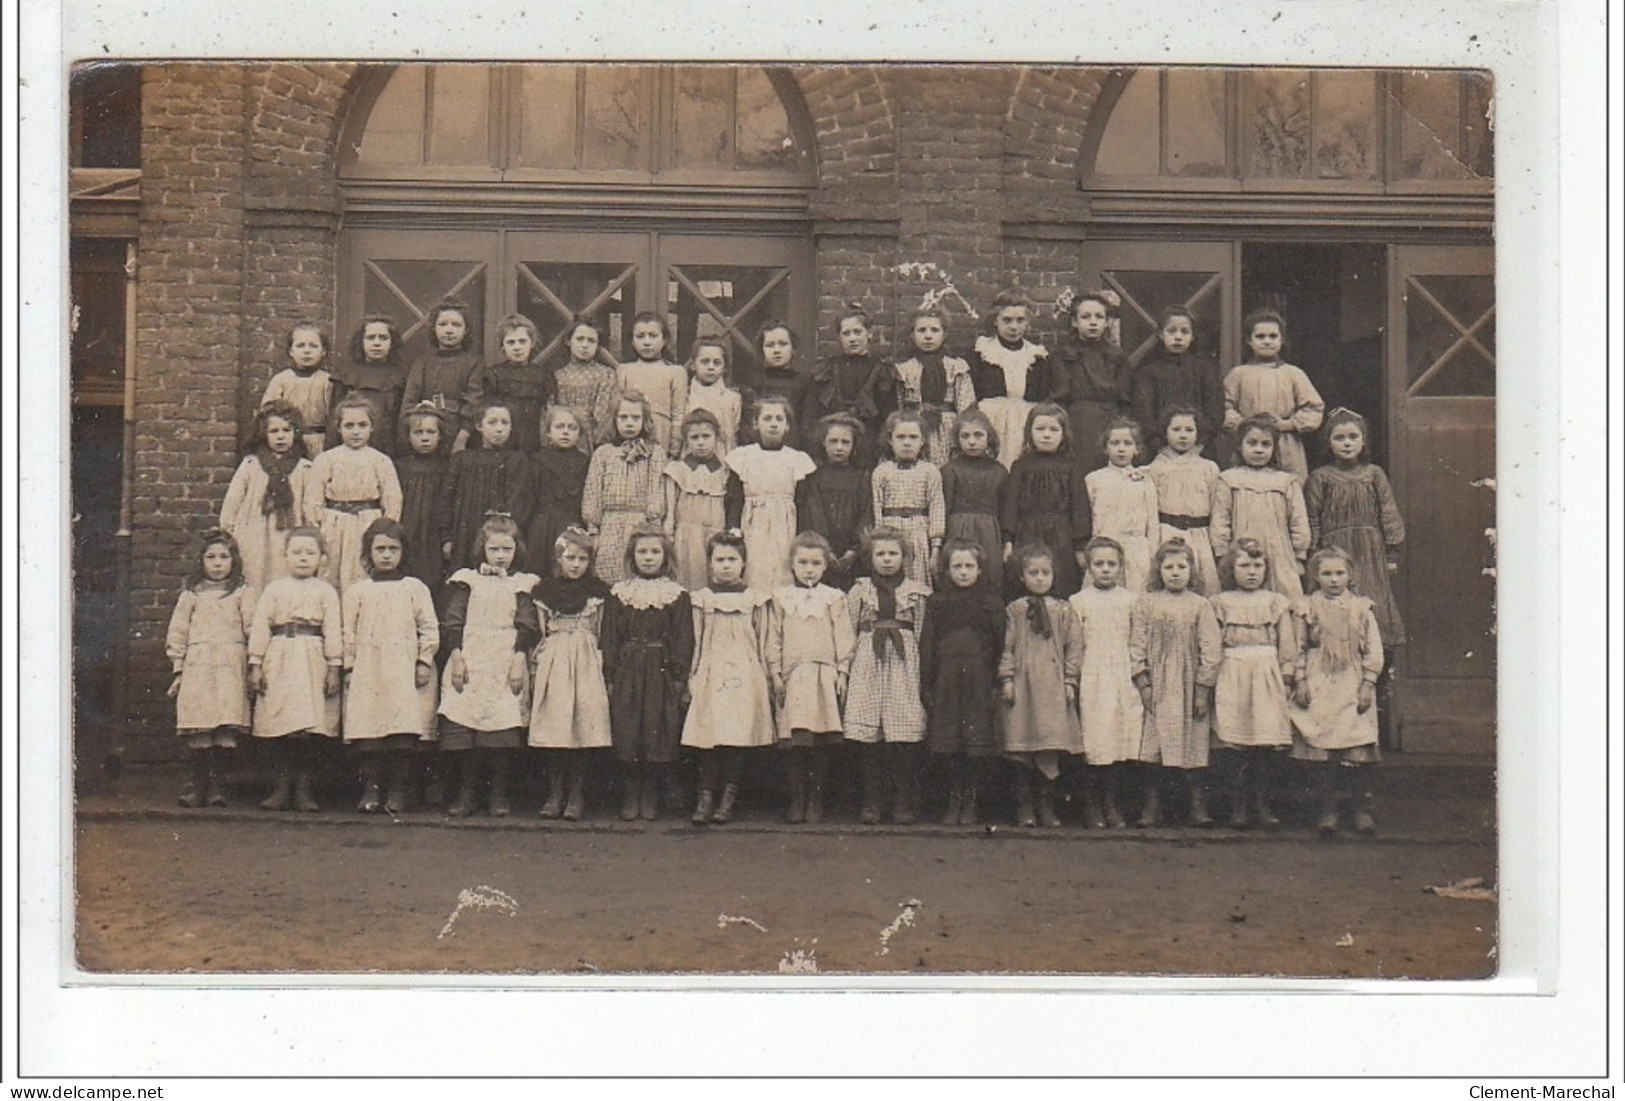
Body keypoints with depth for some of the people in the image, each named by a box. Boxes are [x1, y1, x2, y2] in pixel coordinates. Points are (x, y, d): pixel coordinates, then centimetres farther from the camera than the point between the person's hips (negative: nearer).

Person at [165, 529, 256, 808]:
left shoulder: (243, 593, 11)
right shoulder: (191, 595, 15)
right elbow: (177, 633, 15)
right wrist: (178, 670, 10)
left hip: (231, 666, -1)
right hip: (196, 667, 1)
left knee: (226, 728, -9)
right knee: (197, 729, -6)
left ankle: (218, 785, 0)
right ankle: (195, 785, 2)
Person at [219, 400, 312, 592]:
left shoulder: (303, 468, 5)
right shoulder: (250, 464, 6)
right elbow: (233, 499, 9)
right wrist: (226, 532, 8)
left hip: (289, 538, -1)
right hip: (254, 538, 1)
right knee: (254, 590, 3)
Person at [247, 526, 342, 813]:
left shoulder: (326, 591, 9)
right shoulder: (274, 589, 12)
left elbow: (333, 630, 3)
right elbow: (259, 626, 7)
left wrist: (334, 666, -5)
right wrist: (255, 664, 0)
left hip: (312, 661, -1)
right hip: (278, 660, 1)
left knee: (309, 730, -5)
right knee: (277, 728, 0)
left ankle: (303, 787, 4)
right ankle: (283, 786, 9)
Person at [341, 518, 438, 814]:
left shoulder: (415, 588, 10)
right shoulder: (356, 591, 13)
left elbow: (429, 628, 7)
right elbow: (349, 633, 12)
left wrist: (424, 662, -1)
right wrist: (349, 667, 4)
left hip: (405, 671, -1)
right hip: (367, 671, 1)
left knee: (404, 732, -7)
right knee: (367, 731, -5)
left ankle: (397, 790, 1)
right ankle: (370, 788, 2)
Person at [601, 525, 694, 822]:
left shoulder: (677, 595, 5)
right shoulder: (619, 593, 7)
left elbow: (683, 641, 2)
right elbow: (609, 638, 6)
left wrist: (678, 676, -6)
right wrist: (610, 676, -1)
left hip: (661, 674, -1)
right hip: (627, 675, 1)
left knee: (658, 738, -1)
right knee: (627, 739, 1)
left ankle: (651, 797, 10)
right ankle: (629, 797, 11)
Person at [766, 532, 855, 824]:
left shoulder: (834, 598, 8)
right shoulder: (781, 598, 9)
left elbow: (844, 637, 6)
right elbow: (773, 638, 9)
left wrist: (842, 672, -1)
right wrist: (775, 673, 1)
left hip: (824, 675, 0)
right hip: (792, 676, 0)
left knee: (822, 744, 0)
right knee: (793, 741, -3)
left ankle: (816, 799, 7)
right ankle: (796, 799, 3)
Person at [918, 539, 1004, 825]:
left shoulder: (990, 602, 6)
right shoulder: (937, 602, 8)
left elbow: (1000, 643, 4)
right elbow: (927, 645, 7)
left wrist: (999, 681, -4)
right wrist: (926, 685, 0)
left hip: (980, 681, -1)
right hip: (947, 680, 1)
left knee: (978, 745, -2)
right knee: (950, 746, 1)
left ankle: (972, 803, 8)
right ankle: (954, 802, 11)